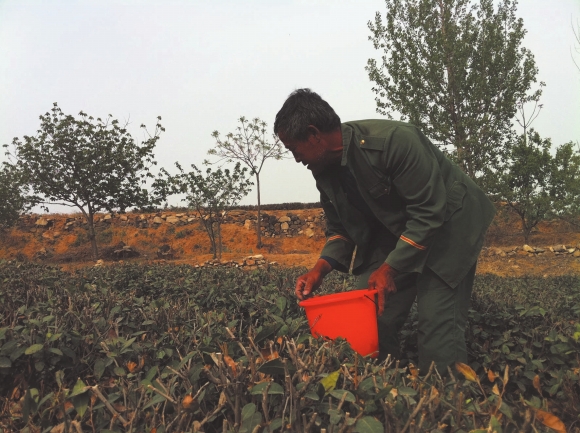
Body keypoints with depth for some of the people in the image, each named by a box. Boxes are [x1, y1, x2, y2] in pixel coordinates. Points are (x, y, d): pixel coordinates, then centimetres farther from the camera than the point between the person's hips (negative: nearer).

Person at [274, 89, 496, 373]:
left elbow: (428, 213, -27)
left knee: (437, 319, -17)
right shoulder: (325, 171, -6)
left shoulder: (395, 140, -29)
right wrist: (321, 268, -14)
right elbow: (341, 229, 3)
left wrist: (390, 268, -28)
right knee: (372, 315, 1)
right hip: (394, 230, 7)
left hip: (448, 222, -6)